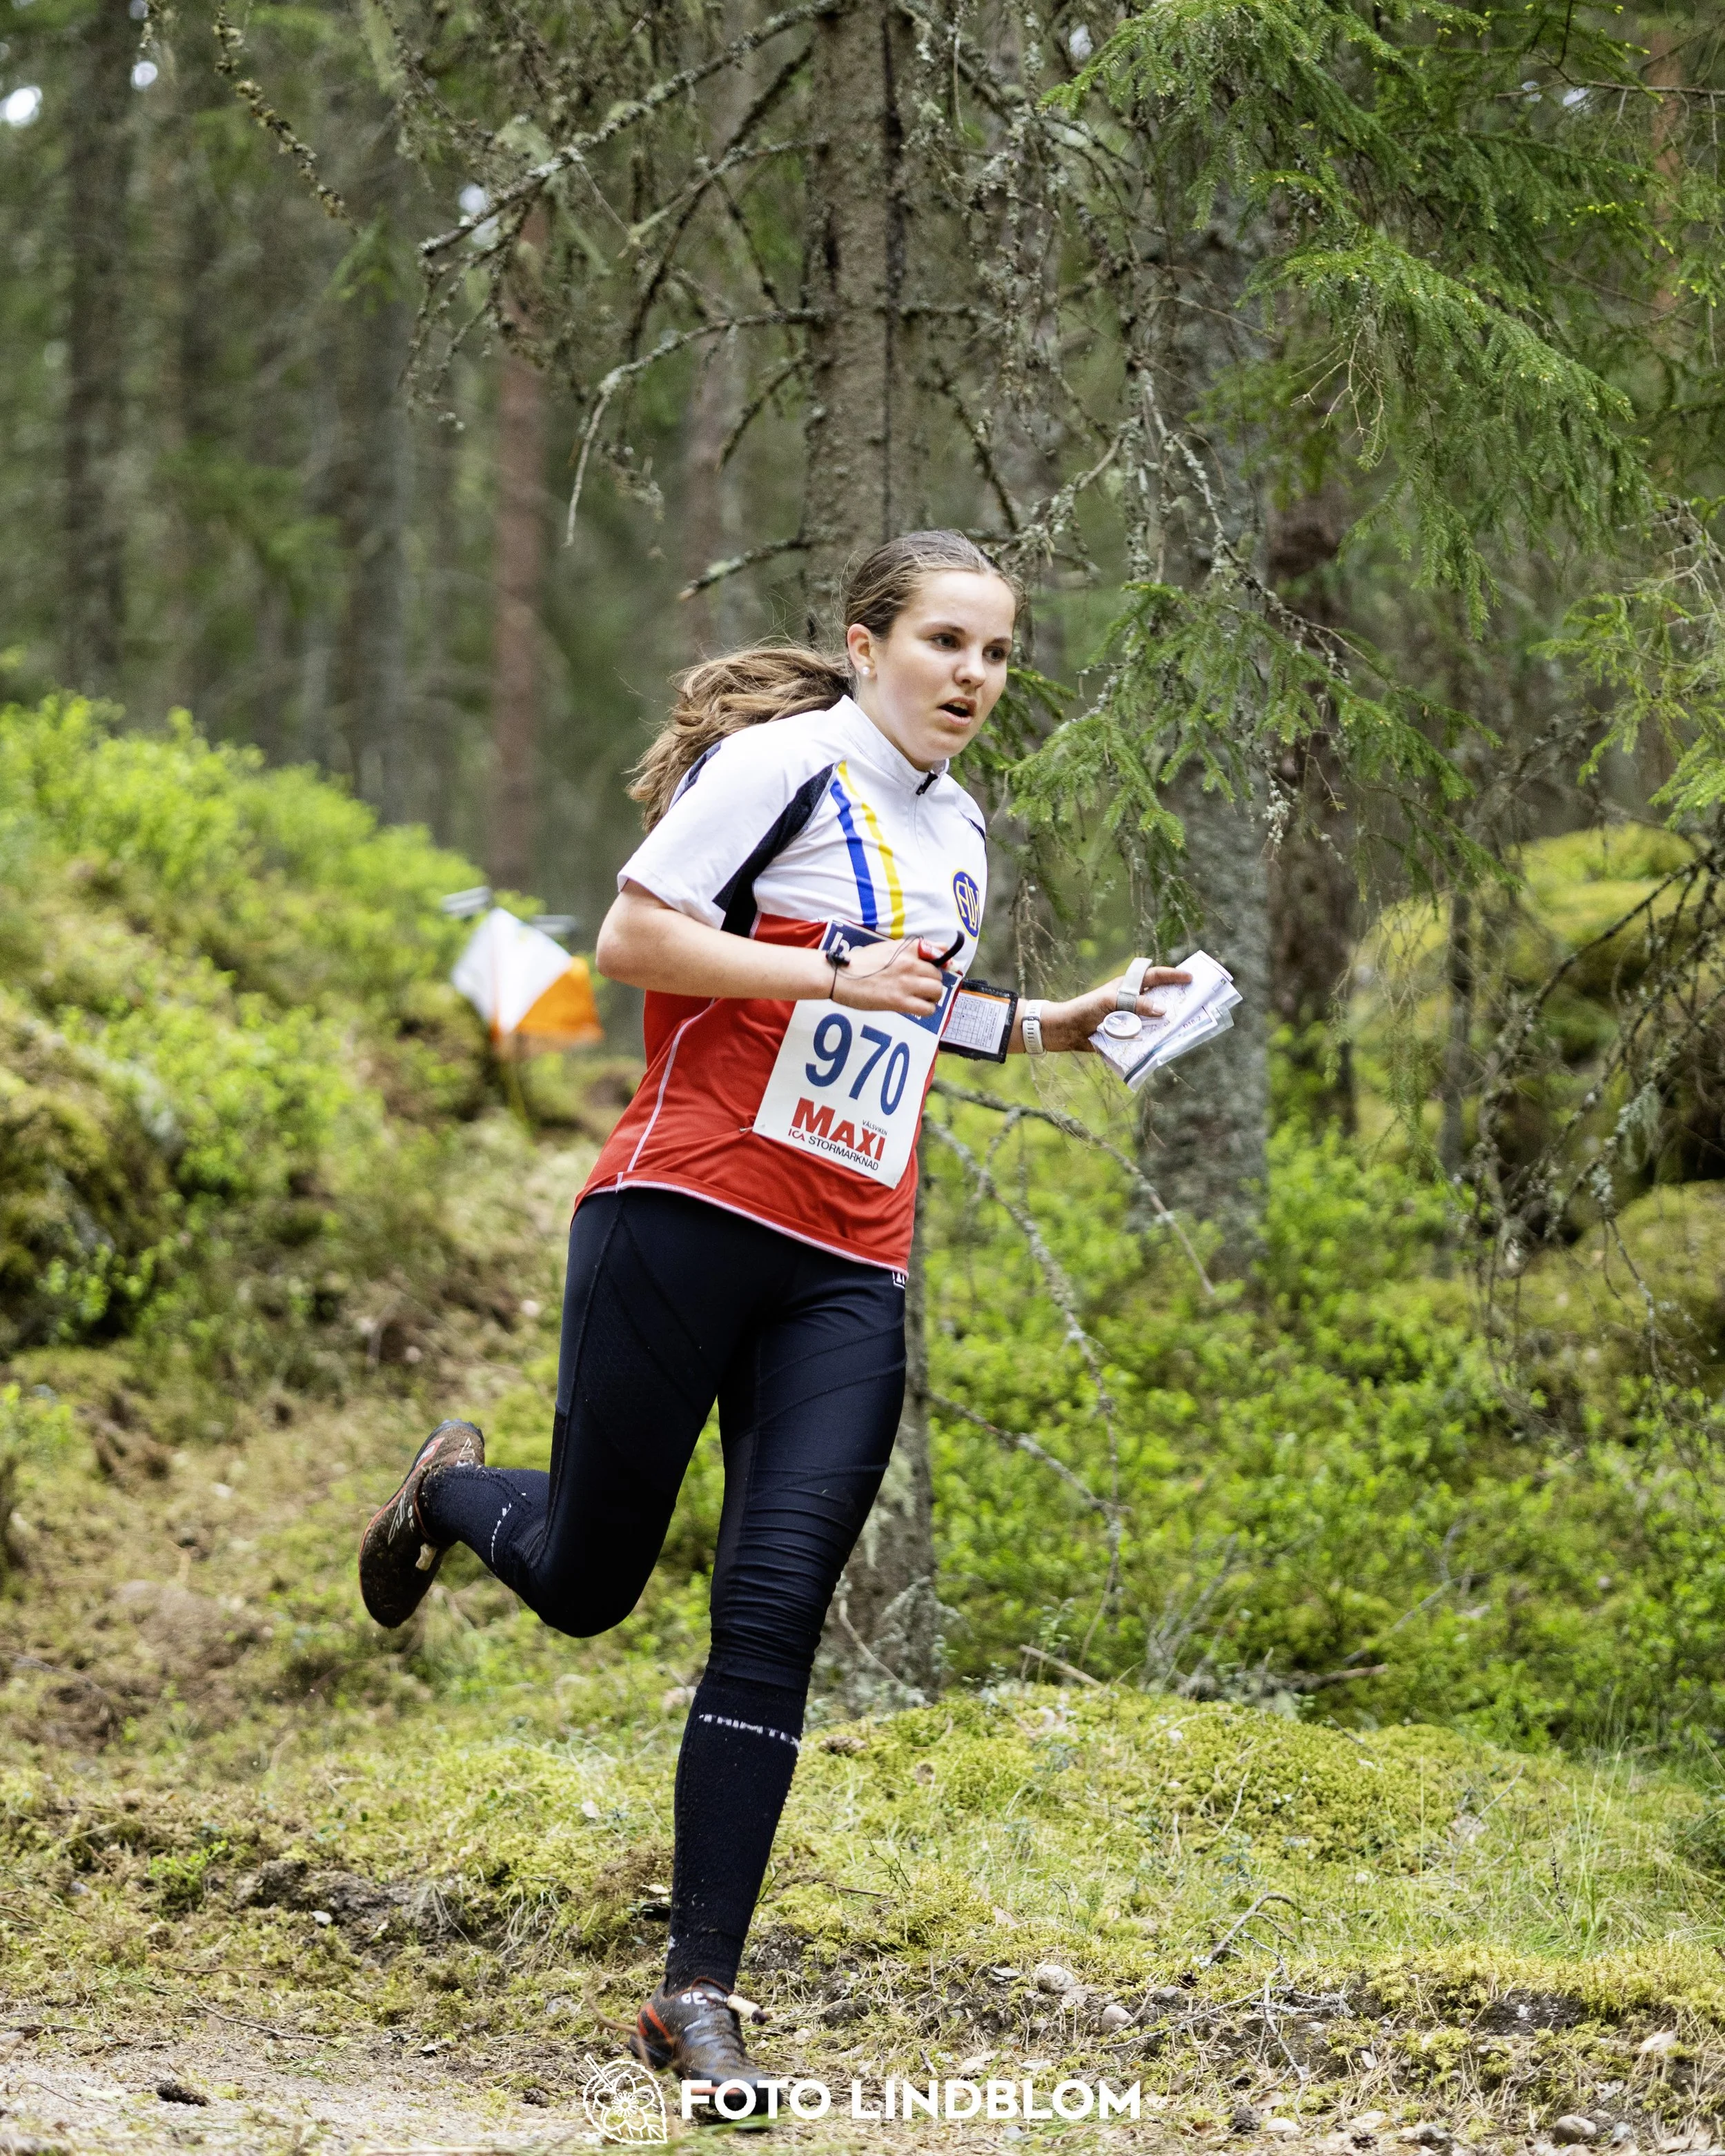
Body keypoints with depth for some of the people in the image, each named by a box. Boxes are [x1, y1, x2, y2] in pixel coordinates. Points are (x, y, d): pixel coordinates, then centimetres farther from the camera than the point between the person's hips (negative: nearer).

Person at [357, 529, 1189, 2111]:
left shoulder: (961, 835, 19)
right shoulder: (785, 762, -5)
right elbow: (632, 937, -12)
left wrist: (1046, 1027, 21)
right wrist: (838, 974, -18)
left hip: (847, 1271, 5)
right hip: (687, 1211, -5)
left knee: (774, 1616, -7)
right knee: (587, 1580, 4)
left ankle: (700, 1993, -5)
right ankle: (450, 1493, 41)